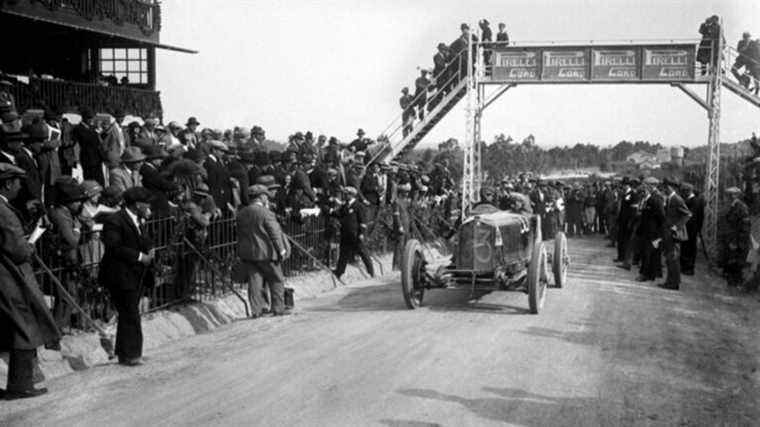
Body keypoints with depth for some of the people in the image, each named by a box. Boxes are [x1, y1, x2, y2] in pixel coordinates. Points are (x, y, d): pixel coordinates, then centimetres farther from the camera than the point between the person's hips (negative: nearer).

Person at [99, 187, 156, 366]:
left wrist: (149, 251, 2)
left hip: (137, 276, 9)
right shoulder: (114, 221, -14)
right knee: (130, 315, -8)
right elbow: (114, 248, -22)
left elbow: (144, 242, 26)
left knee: (129, 315, 13)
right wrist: (139, 256, -20)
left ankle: (124, 352, 22)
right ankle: (129, 354, -1)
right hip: (122, 276, -9)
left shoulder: (137, 221, 15)